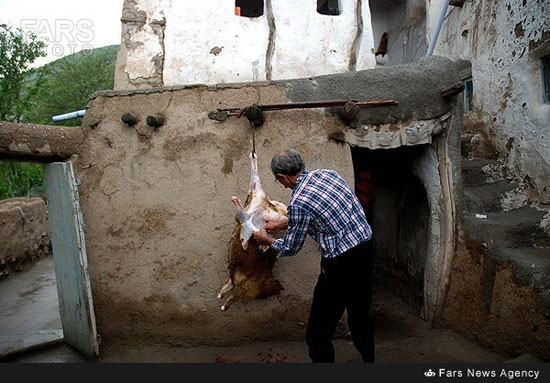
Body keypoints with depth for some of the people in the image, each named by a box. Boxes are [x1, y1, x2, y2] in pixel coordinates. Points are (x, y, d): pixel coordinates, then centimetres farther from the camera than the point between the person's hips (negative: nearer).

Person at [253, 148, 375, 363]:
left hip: (341, 264, -9)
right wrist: (281, 225, 28)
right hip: (365, 251, 9)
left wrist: (266, 240, 15)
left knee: (319, 331, 5)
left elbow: (290, 248, -5)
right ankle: (369, 359, 42)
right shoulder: (328, 173, 5)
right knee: (360, 316, 26)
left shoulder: (298, 202, -17)